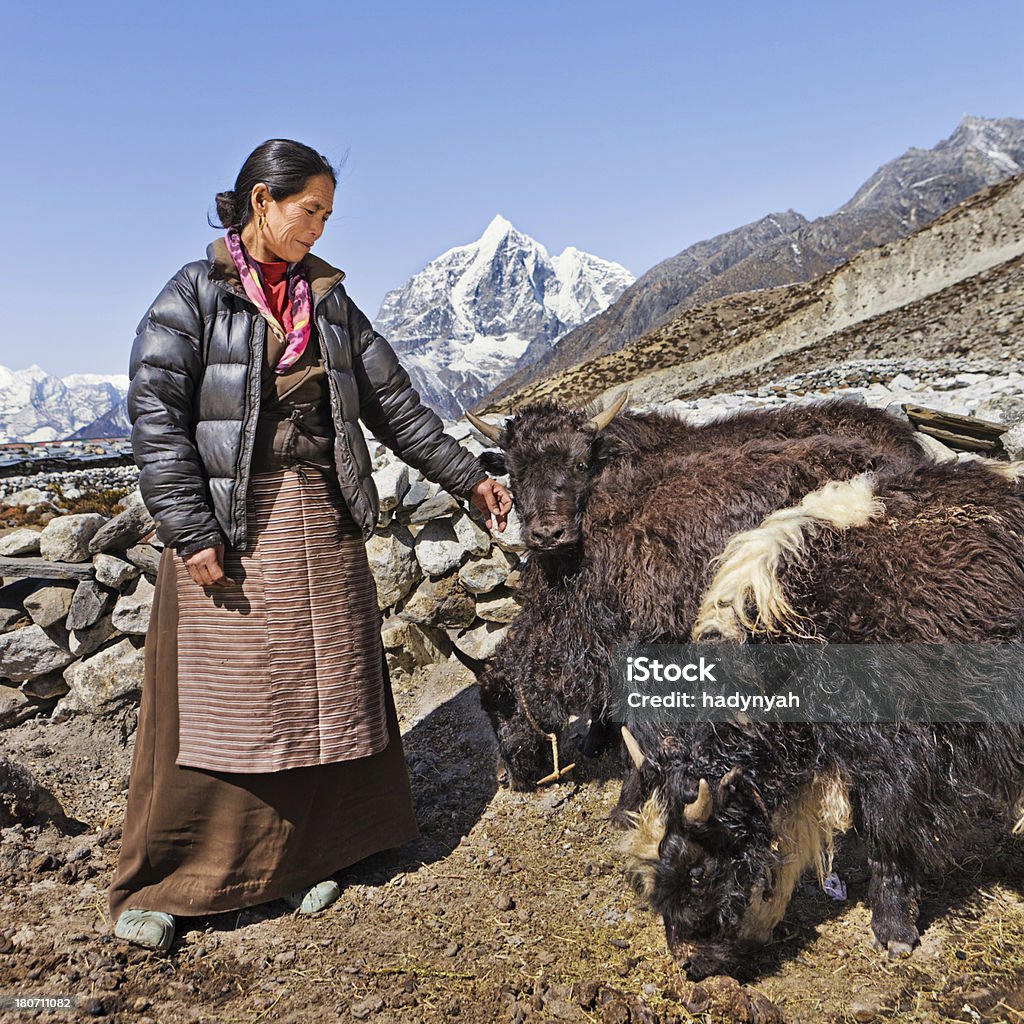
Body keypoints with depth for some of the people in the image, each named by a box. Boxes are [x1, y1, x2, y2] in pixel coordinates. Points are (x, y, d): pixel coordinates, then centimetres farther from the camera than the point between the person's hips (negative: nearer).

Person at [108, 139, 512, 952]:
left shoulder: (329, 300, 12)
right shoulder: (194, 294, -2)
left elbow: (392, 401, 13)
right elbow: (155, 412, -9)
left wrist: (467, 476, 10)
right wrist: (190, 532, -17)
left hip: (325, 520, 5)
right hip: (229, 524, -4)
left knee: (321, 690, 8)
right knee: (215, 698, 1)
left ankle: (304, 856, 26)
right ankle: (155, 885, 20)